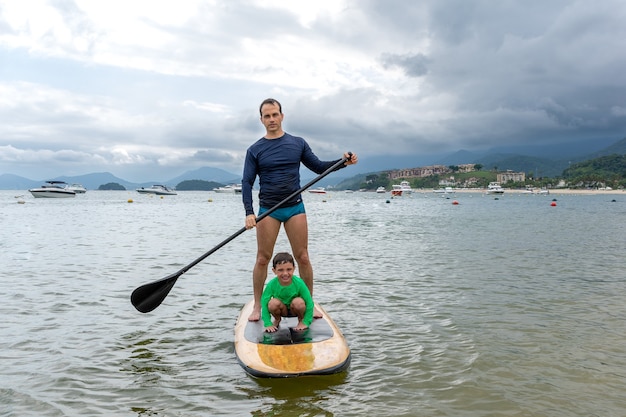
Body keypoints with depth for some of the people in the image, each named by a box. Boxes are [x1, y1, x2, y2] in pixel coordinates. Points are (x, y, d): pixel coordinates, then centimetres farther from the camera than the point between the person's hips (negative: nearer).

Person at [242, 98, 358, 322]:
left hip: (295, 208, 1)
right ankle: (257, 306, 16)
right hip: (268, 210, -1)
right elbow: (247, 182, -3)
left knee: (303, 258, 2)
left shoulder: (298, 143, 7)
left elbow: (319, 167, 12)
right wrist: (249, 212, -16)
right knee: (262, 259, 2)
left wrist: (343, 161, -5)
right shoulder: (255, 150, 2)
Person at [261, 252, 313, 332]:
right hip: (282, 310, 1)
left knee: (299, 302, -33)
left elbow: (309, 303, -20)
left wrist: (306, 323, -21)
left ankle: (301, 321, 1)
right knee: (273, 303, -30)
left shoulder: (299, 283, -26)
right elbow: (264, 303, -19)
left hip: (295, 309, -1)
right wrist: (268, 324, -23)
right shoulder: (271, 284, -23)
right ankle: (277, 320, 5)